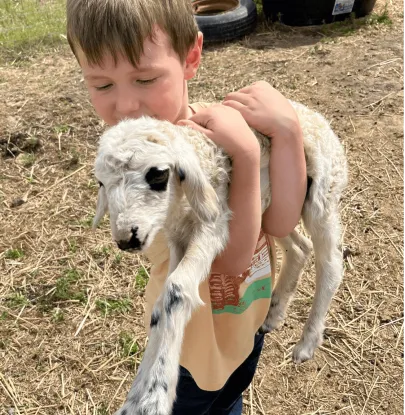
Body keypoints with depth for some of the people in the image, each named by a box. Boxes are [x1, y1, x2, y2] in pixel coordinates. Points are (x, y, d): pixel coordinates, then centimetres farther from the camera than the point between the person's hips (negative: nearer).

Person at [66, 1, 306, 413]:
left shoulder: (223, 123, -17)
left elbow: (281, 223, -22)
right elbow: (232, 256, -31)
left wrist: (287, 129, -32)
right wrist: (245, 155, -40)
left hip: (248, 313, 4)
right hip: (196, 332, -4)